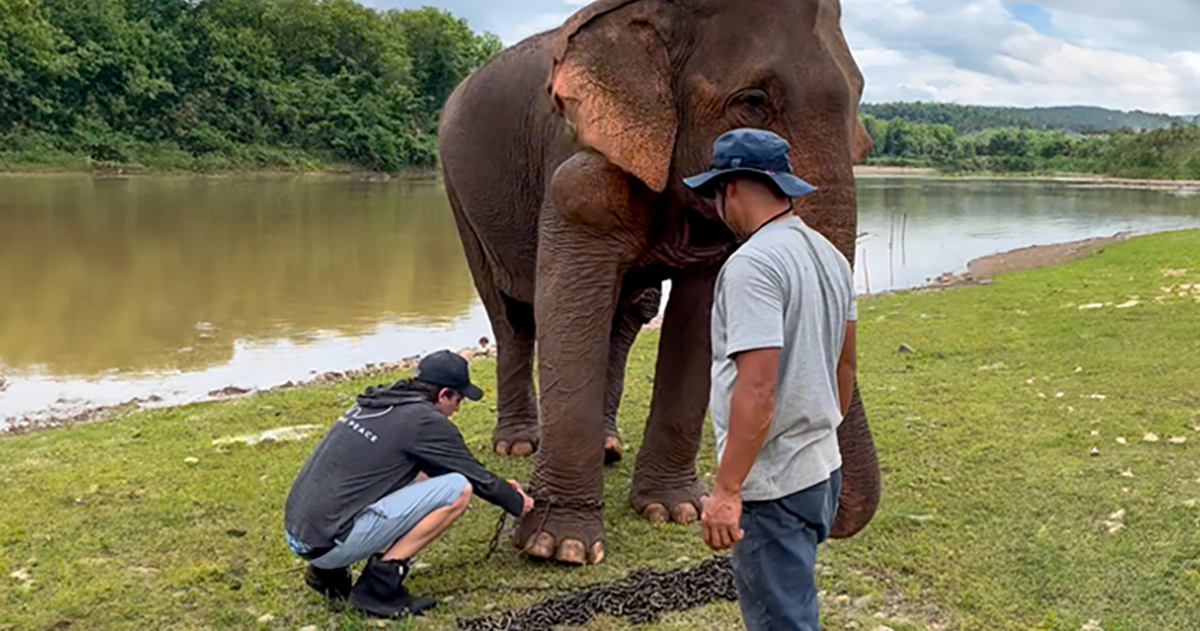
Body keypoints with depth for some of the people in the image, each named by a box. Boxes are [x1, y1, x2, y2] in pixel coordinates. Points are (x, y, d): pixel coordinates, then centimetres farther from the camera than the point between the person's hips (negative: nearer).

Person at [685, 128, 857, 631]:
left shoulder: (752, 264, -20)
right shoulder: (830, 255, 10)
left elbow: (757, 390, -26)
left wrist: (726, 490, -22)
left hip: (771, 486, -10)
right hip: (824, 471, 10)